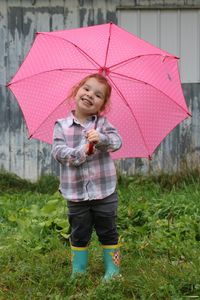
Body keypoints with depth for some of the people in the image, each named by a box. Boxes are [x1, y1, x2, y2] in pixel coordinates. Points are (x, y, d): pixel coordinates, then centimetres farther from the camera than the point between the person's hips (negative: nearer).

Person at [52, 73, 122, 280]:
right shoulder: (62, 126, -1)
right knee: (79, 234, 12)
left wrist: (101, 139, -32)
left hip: (104, 190, 0)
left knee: (108, 232, 10)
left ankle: (112, 269, 24)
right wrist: (82, 152, -25)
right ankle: (78, 271, 26)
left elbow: (117, 141, -13)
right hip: (75, 192, 0)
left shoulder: (102, 123, 1)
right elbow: (58, 151, -12)